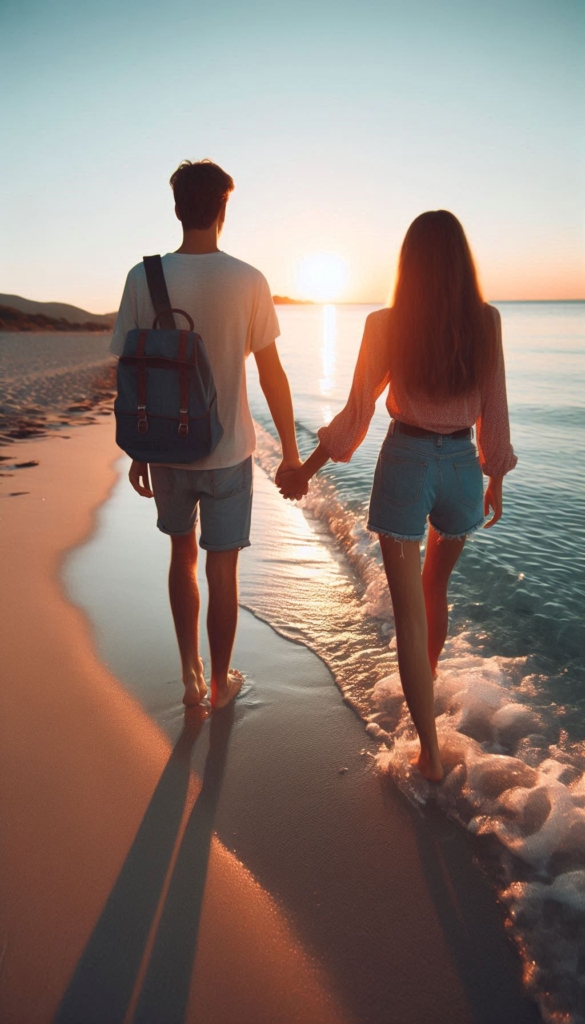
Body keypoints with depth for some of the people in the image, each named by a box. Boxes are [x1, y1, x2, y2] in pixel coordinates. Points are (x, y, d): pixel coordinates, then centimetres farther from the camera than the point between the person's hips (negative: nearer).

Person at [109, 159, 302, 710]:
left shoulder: (143, 278, -5)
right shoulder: (248, 281, -9)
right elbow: (271, 375, -7)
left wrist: (137, 452, 9)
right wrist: (290, 451, 2)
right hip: (228, 451, -2)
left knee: (182, 555, 21)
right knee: (221, 568, 10)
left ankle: (190, 675, 26)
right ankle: (220, 683, 27)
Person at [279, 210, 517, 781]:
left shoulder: (386, 325, -7)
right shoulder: (486, 322, -3)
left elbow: (355, 416, -6)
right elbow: (494, 413, 1)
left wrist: (305, 471, 5)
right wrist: (496, 479, 14)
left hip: (405, 465, -3)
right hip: (463, 467, 3)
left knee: (410, 611, 3)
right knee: (437, 587, 27)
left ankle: (431, 754, 8)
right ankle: (428, 678, 51)